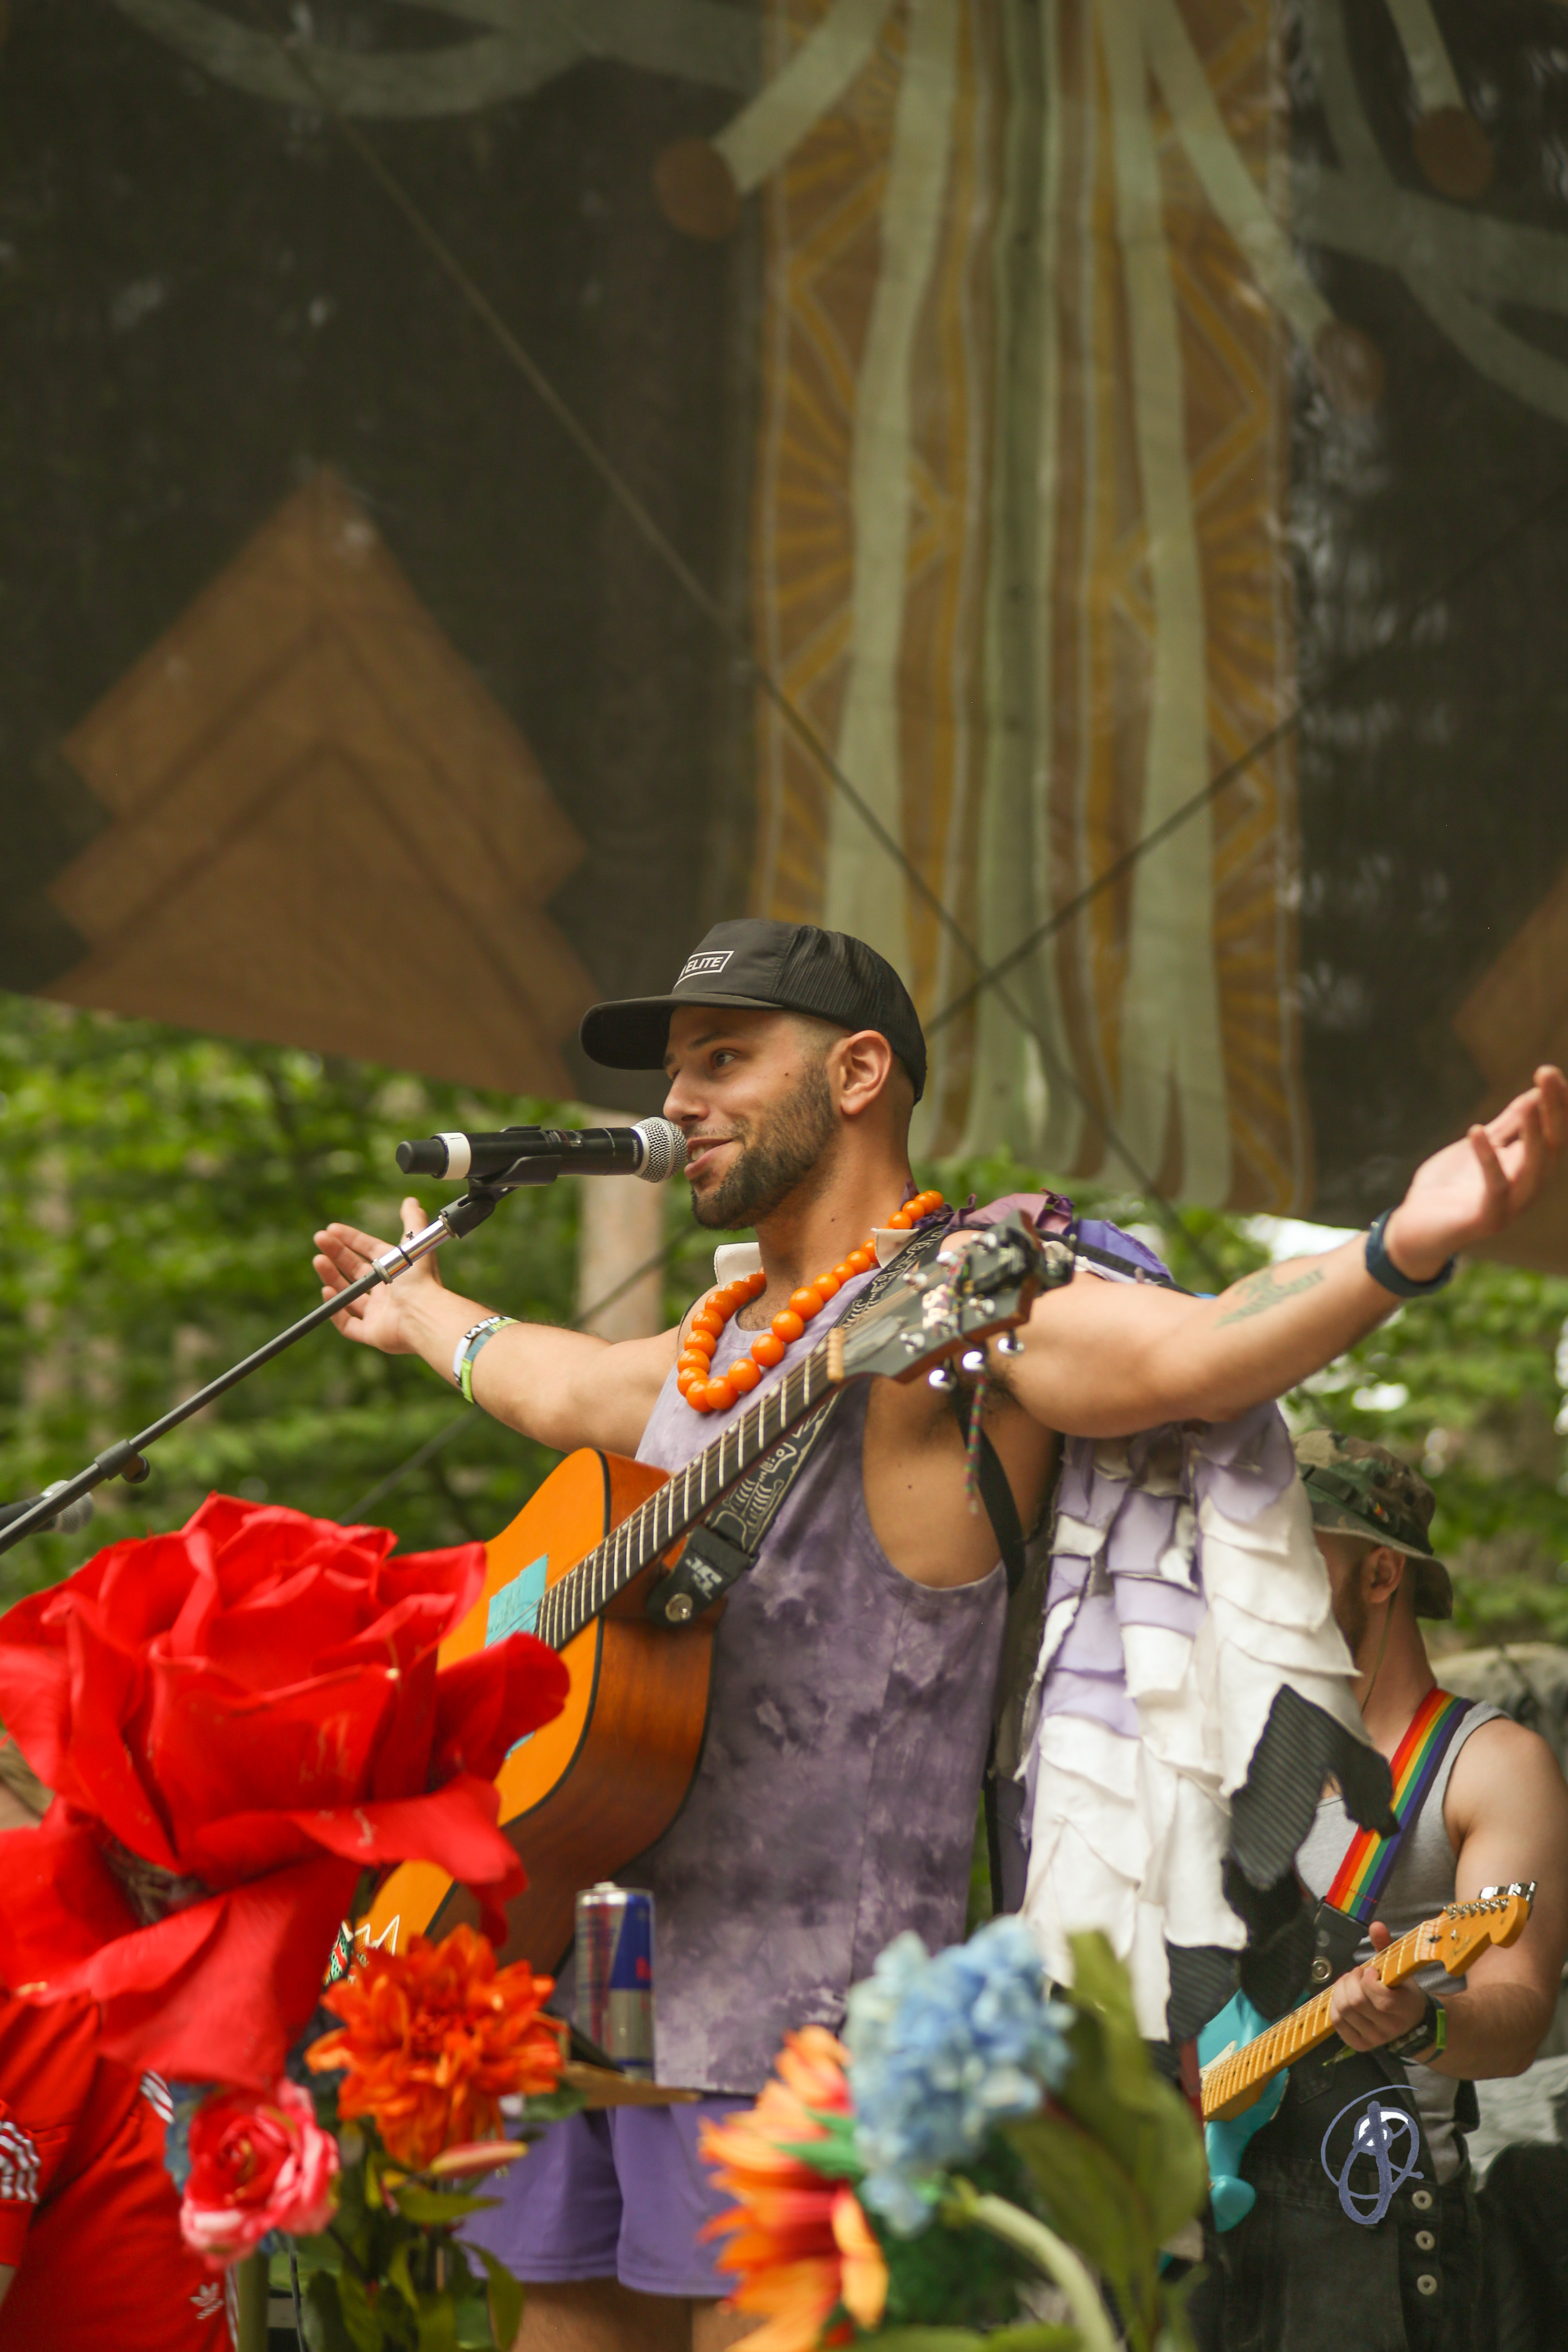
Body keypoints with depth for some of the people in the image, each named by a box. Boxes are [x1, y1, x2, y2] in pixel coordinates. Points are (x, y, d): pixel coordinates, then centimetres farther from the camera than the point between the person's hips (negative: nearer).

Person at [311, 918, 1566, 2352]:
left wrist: (1403, 1249, -44)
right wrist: (419, 1311, 61)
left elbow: (1180, 1353, -27)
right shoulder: (721, 1349, 20)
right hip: (590, 1971, 9)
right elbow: (563, 1386, 43)